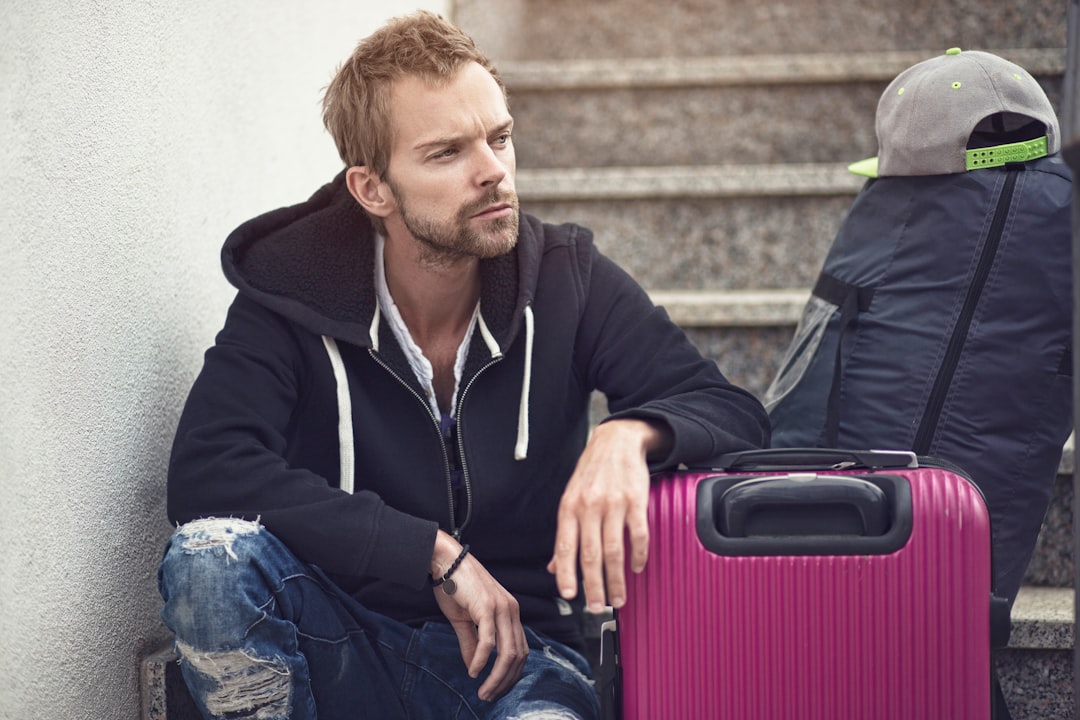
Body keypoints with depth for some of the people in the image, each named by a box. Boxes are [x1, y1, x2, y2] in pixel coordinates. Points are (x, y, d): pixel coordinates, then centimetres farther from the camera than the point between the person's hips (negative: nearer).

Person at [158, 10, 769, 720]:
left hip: (517, 652, -1)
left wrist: (630, 435, -28)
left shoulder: (566, 277, -1)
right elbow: (204, 473, -19)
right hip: (347, 649, 2)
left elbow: (735, 413, -2)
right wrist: (436, 554, -23)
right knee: (209, 553, -31)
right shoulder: (294, 294, -5)